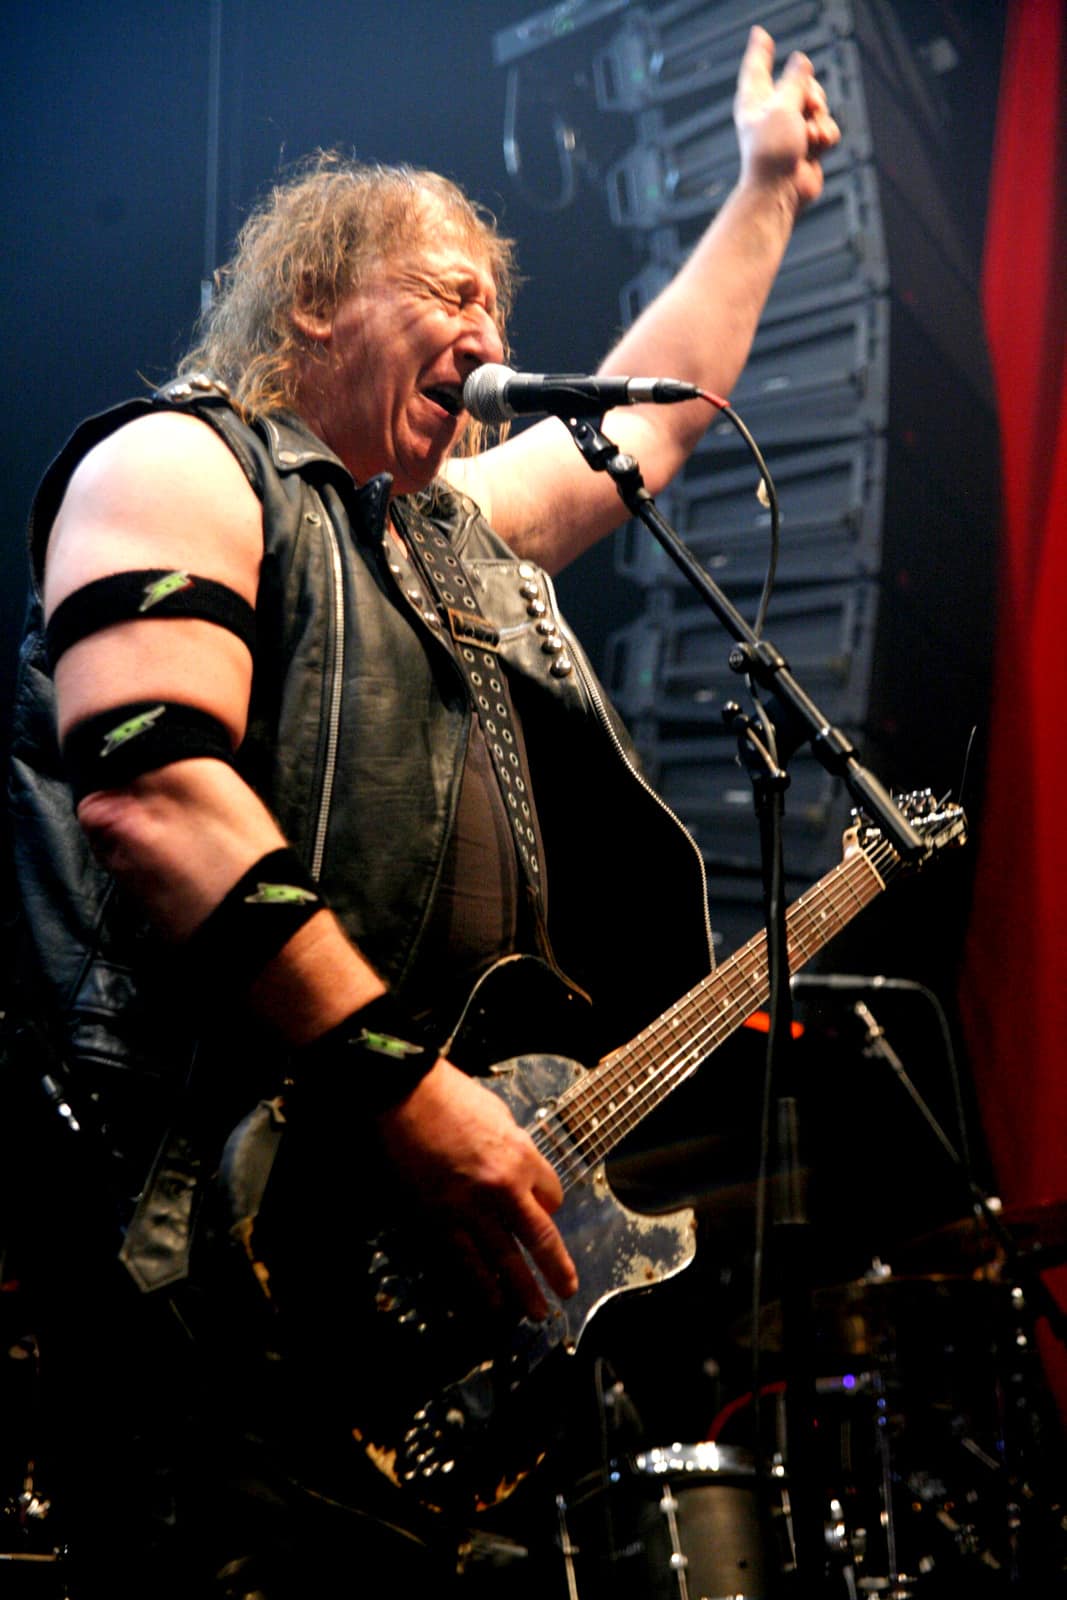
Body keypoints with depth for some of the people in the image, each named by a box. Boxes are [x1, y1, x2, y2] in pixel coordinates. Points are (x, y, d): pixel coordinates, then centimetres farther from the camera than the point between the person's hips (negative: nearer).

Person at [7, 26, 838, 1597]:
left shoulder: (459, 527, 23)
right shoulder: (180, 465, -3)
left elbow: (654, 411, 39)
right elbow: (147, 793, -20)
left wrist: (768, 187, 44)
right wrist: (409, 1085, -24)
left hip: (458, 1245, 9)